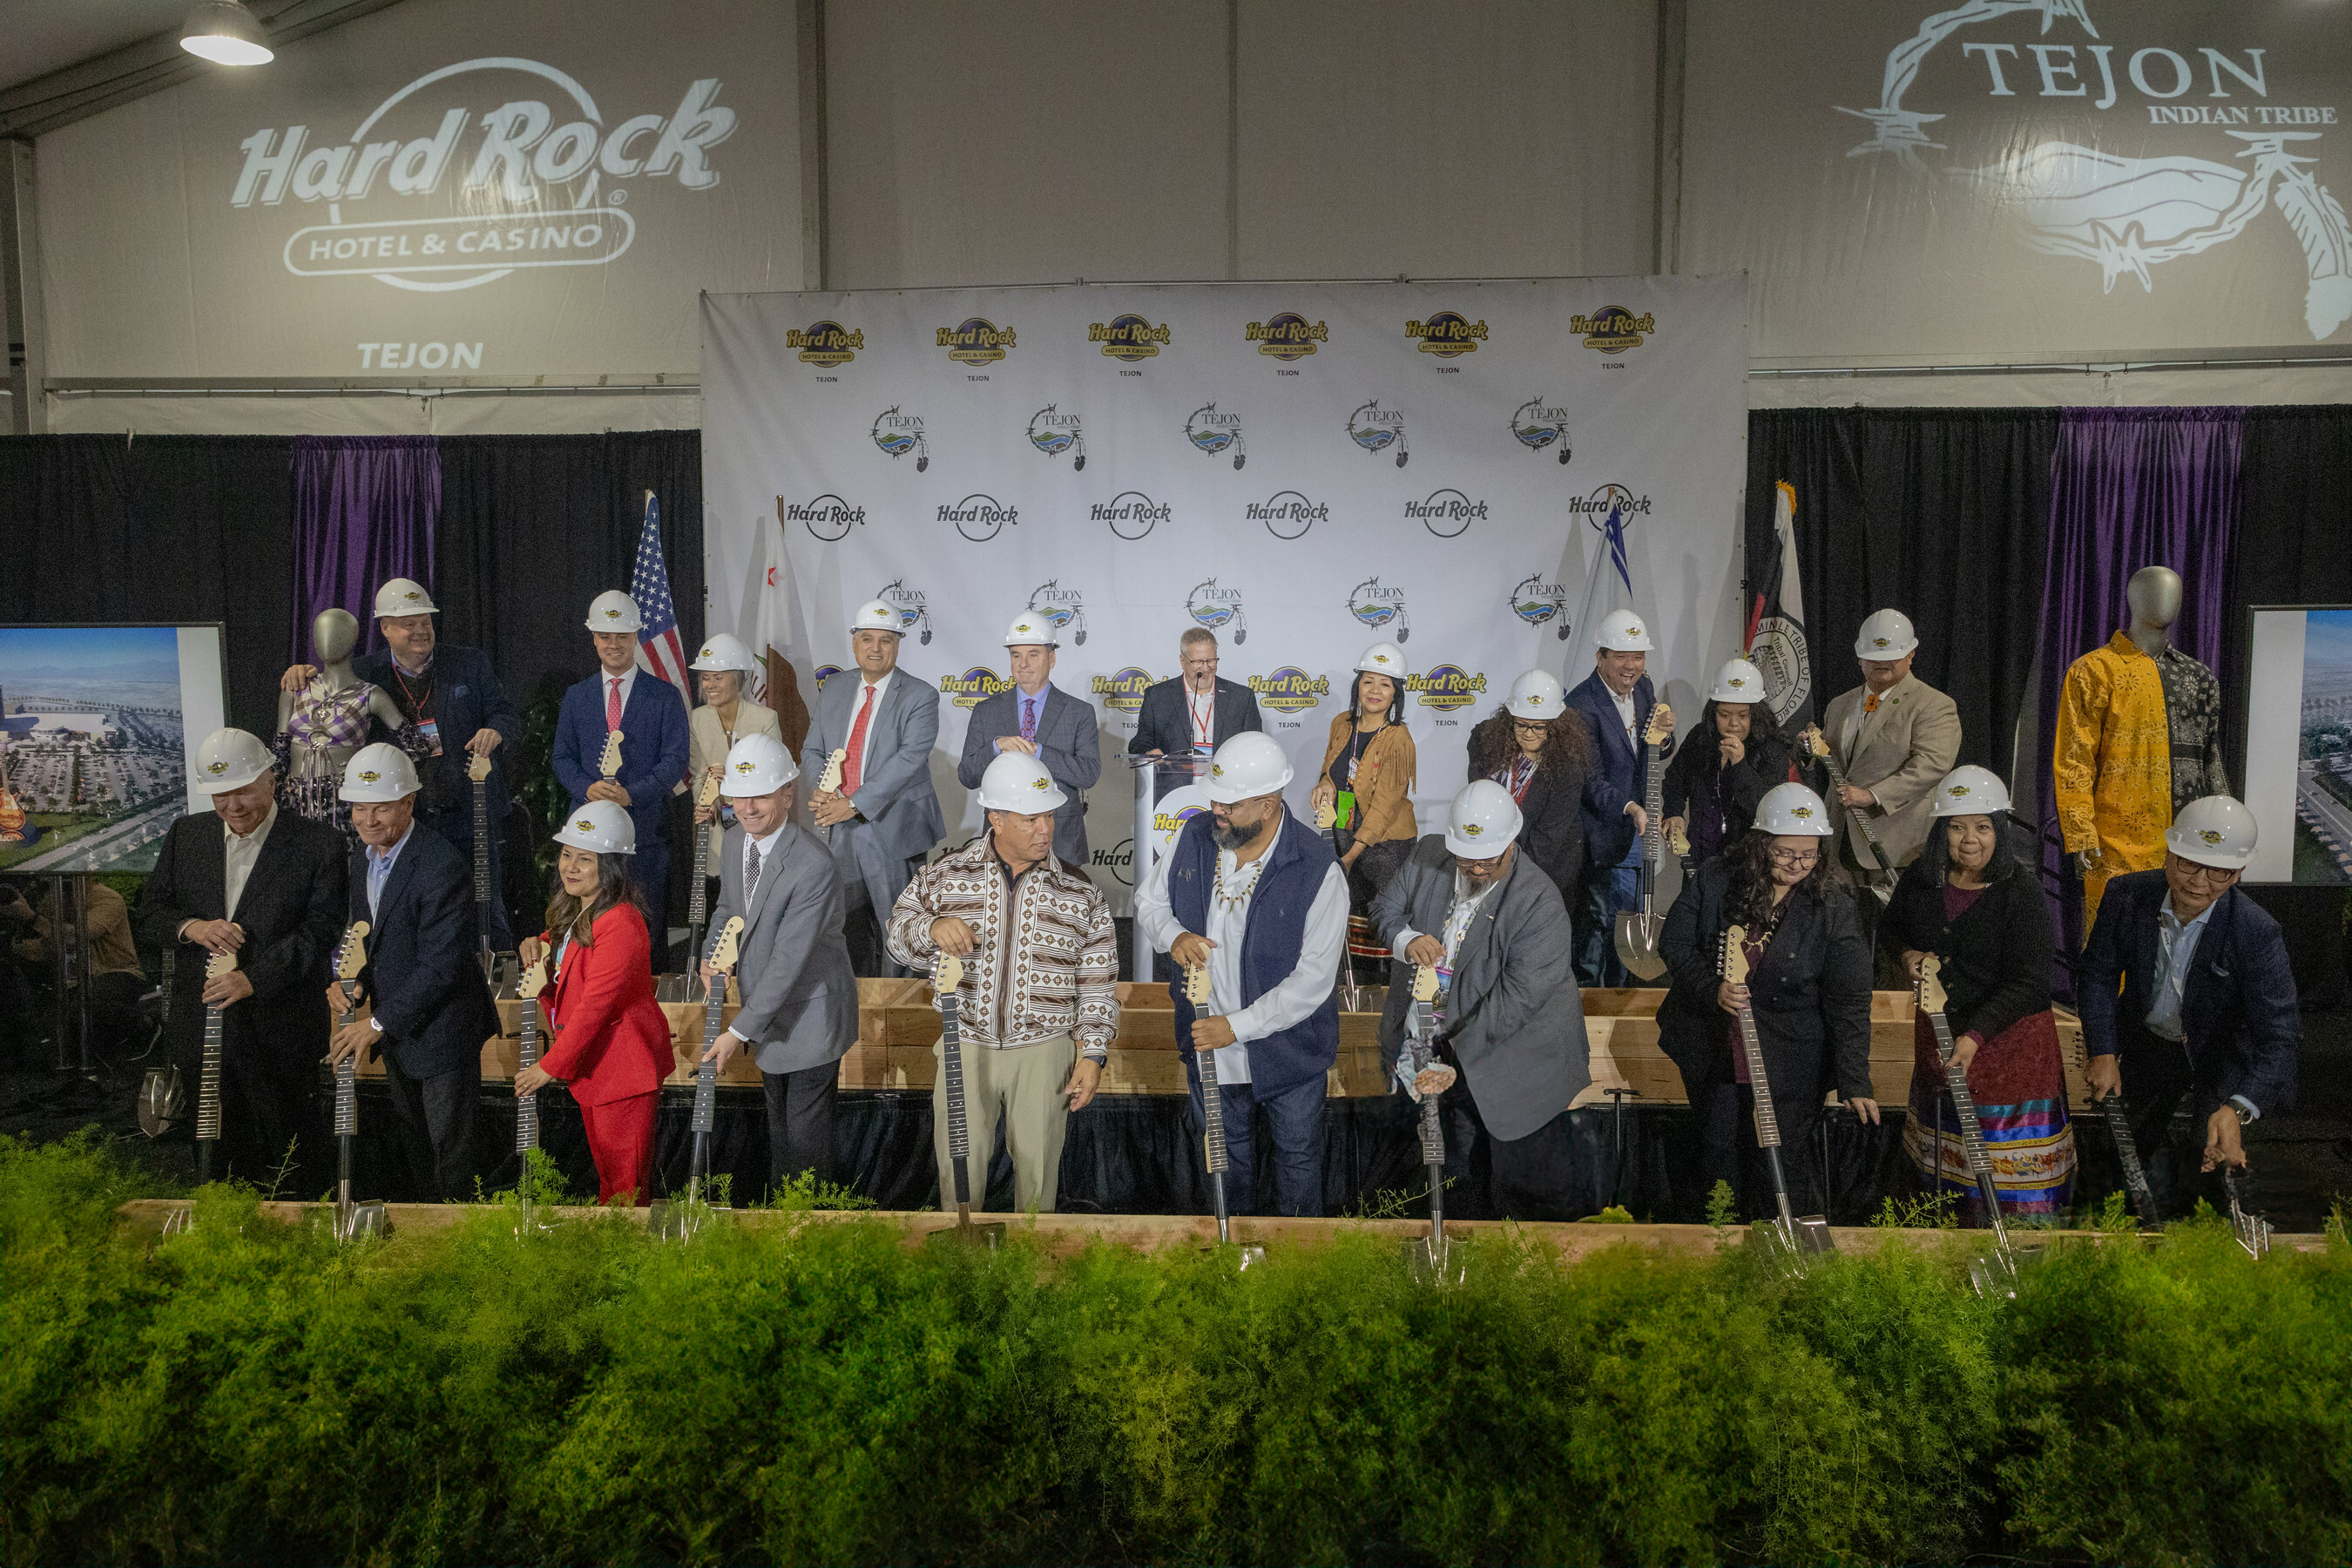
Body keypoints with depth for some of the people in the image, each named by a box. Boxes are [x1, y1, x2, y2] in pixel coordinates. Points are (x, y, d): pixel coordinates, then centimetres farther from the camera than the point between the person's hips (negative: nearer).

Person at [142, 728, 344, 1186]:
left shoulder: (318, 843, -7)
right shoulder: (185, 835, 8)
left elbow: (319, 929, -12)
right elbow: (151, 912, 12)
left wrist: (254, 978, -22)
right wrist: (190, 927, -10)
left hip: (279, 1032, -4)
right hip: (199, 1026, 4)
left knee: (289, 1160, 5)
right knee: (220, 1153, 14)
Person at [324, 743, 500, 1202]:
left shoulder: (443, 867, -26)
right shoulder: (363, 855, 3)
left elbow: (439, 967, -27)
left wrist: (378, 1024, -23)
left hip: (440, 1027, -9)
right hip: (393, 1027, 9)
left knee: (449, 1148, 4)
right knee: (411, 1137, 24)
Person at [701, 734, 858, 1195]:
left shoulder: (813, 867, -30)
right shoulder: (733, 841, -3)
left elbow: (789, 961, -29)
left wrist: (740, 1031, -25)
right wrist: (712, 955, -4)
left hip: (809, 1015, -8)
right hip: (766, 1007, 8)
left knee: (808, 1137, 3)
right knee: (778, 1122, 25)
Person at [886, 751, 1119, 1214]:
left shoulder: (1082, 894, 0)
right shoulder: (946, 875, -1)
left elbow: (1097, 984, 3)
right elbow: (899, 933, 4)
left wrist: (1092, 1055, -1)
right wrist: (932, 929, -19)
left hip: (1044, 1052, 0)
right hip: (965, 1048, 0)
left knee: (1037, 1170, 10)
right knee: (959, 1168, 7)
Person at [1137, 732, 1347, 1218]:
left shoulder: (1318, 872, -26)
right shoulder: (1195, 837, -10)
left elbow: (1313, 979, -25)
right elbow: (1149, 899, 5)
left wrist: (1237, 1026, -26)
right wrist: (1172, 935, -17)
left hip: (1288, 1050, -4)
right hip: (1207, 1041, 4)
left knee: (1297, 1159, 20)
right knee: (1226, 1151, 26)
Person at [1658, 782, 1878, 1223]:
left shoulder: (1831, 909, -9)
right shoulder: (1714, 881, -6)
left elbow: (1849, 1000, -10)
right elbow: (1675, 945, -1)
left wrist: (1855, 1082, -15)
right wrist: (1712, 988, -19)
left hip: (1790, 1065, -2)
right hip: (1713, 1051, 2)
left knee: (1780, 1166, -2)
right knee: (1719, 1159, 14)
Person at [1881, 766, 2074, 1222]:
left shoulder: (2021, 891, -17)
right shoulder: (1922, 878, -1)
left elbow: (2027, 983, -20)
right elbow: (1889, 927, 17)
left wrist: (1975, 1036, -30)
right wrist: (1905, 954, -5)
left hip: (2009, 1039, -5)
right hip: (1938, 1032, 5)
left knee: (2013, 1169, -2)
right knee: (1946, 1161, 18)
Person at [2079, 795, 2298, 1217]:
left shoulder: (2257, 932, -31)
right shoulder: (2126, 895, -22)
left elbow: (2279, 1034, -35)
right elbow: (2097, 974, -10)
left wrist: (2237, 1109, -49)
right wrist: (2102, 1053, -20)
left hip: (2220, 1056, -3)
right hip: (2146, 1044, 3)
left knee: (2222, 1162, 2)